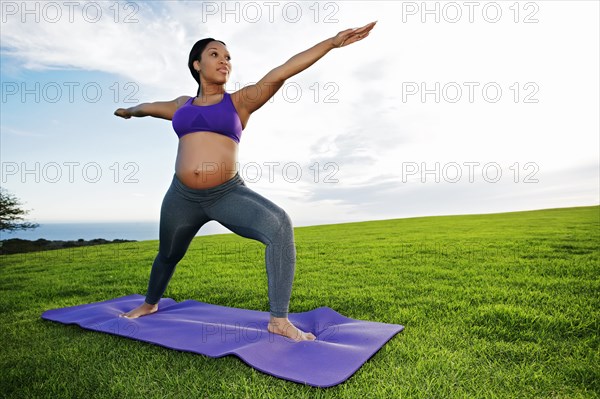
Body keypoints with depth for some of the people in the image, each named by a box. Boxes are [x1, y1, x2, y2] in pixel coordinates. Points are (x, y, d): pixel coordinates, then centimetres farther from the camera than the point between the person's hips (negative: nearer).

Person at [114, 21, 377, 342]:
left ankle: (279, 321, -23)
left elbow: (280, 73, -6)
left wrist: (332, 42, -12)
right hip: (182, 197, 4)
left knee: (279, 224, -30)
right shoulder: (182, 105, 14)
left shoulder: (239, 101, 4)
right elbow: (151, 106, 35)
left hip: (229, 195, -3)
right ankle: (150, 304, 55)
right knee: (168, 255, 23)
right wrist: (129, 111, 56)